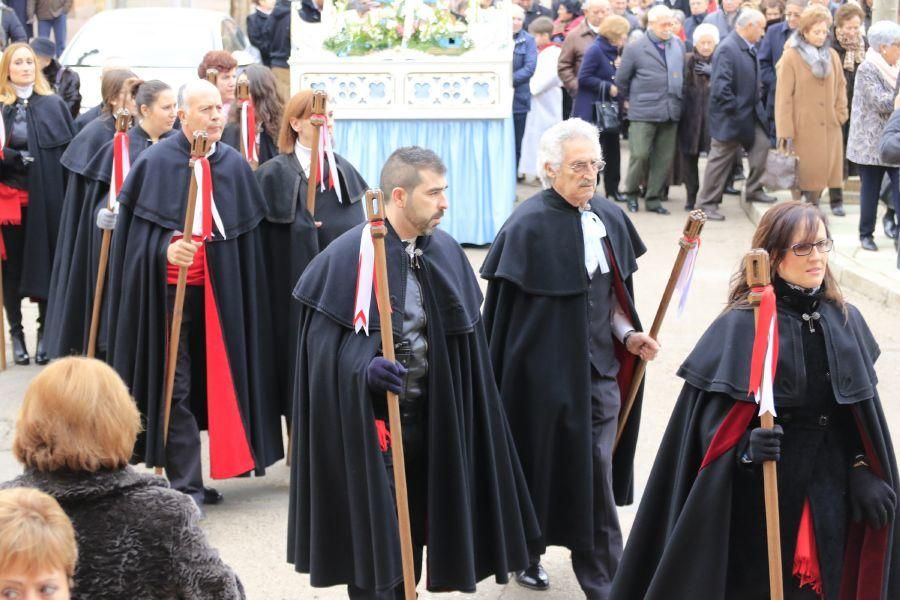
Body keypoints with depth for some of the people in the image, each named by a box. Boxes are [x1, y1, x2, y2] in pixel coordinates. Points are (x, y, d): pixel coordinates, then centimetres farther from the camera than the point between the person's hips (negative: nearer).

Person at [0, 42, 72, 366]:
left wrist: (67, 197, -4)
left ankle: (45, 331, 16)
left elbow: (69, 151, 2)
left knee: (45, 262, 4)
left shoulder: (54, 105, 4)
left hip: (46, 200, 0)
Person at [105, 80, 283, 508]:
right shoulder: (157, 162, -6)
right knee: (174, 384, -3)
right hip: (168, 287, -4)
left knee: (209, 379, 9)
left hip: (219, 290, 4)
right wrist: (165, 249, -23)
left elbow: (247, 236, 12)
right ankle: (185, 484, 1)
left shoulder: (234, 165, 6)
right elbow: (134, 230, -6)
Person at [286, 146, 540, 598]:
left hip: (429, 416, 5)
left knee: (415, 523, 14)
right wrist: (363, 367, -31)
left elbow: (464, 341, 10)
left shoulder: (446, 254, 3)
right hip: (366, 418, -5)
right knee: (373, 533, 1)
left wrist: (454, 406, 10)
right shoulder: (348, 256, -15)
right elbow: (321, 340, -14)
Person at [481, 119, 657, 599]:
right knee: (543, 466, 9)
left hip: (602, 367, 5)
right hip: (547, 371, -5)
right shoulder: (529, 224, -14)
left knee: (597, 475, 6)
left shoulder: (610, 218, 6)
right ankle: (526, 554, 32)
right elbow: (504, 305, -11)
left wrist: (627, 335, 0)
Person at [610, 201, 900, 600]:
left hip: (830, 502, 5)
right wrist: (745, 447, -31)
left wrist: (862, 473, 1)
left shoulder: (845, 322, 5)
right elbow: (712, 422, -13)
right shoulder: (740, 327, -12)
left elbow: (862, 414, 12)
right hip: (756, 503, -5)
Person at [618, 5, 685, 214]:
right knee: (640, 154, -6)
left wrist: (678, 99, 15)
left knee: (664, 158, 5)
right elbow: (621, 79, 3)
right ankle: (631, 193, 15)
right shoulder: (635, 48, -4)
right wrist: (630, 99, 12)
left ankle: (654, 199, 16)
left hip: (671, 111, 4)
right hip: (643, 111, -4)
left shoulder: (679, 45, 7)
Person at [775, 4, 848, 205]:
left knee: (821, 172, 6)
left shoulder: (832, 55, 8)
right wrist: (786, 132, -11)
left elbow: (840, 87, 18)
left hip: (829, 128, 5)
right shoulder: (791, 57, -7)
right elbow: (783, 97, -8)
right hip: (802, 128, -5)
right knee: (801, 175, 0)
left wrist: (840, 114, 5)